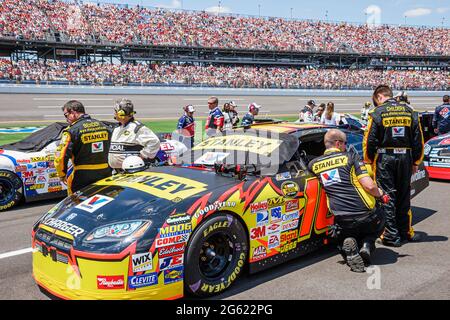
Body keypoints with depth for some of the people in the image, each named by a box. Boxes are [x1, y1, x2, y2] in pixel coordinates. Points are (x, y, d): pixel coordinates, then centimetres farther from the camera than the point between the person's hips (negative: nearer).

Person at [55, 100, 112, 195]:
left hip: (82, 178, -5)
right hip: (105, 175, 5)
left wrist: (62, 175, 0)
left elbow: (61, 156, -16)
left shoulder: (72, 130, -11)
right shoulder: (104, 127, 6)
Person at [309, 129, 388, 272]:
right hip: (366, 216, -2)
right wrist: (381, 194, 9)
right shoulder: (351, 157, -3)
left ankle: (349, 248, -4)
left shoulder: (314, 164, 6)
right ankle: (367, 245, 5)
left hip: (342, 222, 2)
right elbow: (369, 186, -10)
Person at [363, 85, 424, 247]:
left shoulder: (377, 113, -6)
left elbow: (370, 140, -8)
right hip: (405, 157, 4)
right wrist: (416, 162, 15)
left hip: (385, 158, -4)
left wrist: (368, 160, 5)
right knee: (404, 197, 15)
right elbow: (418, 140, 7)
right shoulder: (410, 112, 6)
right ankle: (406, 232, 25)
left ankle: (391, 235, 4)